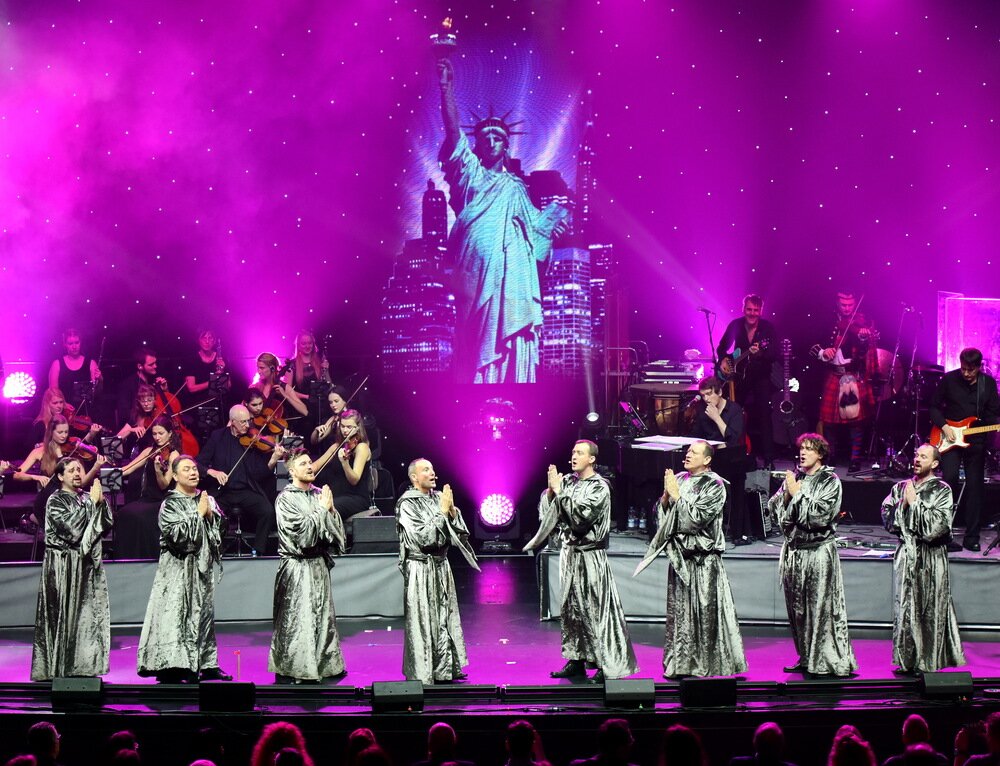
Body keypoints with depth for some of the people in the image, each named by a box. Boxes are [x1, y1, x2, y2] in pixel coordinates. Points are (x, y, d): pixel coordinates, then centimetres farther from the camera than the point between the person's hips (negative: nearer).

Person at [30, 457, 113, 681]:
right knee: (64, 614, -5)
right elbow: (70, 526, -18)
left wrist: (101, 502, -8)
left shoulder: (87, 498, 13)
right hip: (63, 564, -5)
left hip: (87, 563, 5)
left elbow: (106, 524, 6)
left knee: (89, 613, 2)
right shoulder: (55, 501, -3)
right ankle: (58, 668, -1)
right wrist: (92, 503, -13)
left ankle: (84, 665, 8)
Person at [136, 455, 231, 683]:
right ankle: (173, 667, -12)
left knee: (204, 611, 8)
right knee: (176, 614, -11)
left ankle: (206, 665, 13)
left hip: (202, 565, 6)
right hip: (179, 568, -6)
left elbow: (217, 530, 11)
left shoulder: (207, 500, 12)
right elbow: (178, 534, -17)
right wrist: (198, 514, -12)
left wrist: (210, 514, -7)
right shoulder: (170, 504, -6)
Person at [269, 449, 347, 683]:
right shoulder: (286, 499, -7)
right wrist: (322, 508, -10)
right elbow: (302, 531, -16)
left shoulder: (318, 494, 10)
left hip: (318, 564, 6)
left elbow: (337, 528, 11)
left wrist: (330, 509, -6)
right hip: (297, 567, -6)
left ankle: (326, 665, 18)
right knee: (297, 618, -6)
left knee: (323, 615, 10)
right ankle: (296, 671, 0)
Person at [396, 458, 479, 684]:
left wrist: (452, 510, -10)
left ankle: (444, 669, 20)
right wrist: (442, 512, -15)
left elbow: (460, 530, 7)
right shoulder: (407, 503, -10)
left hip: (441, 566, 7)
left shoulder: (438, 497, 8)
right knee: (422, 623, -4)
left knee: (445, 618, 11)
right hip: (420, 569, -7)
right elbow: (422, 537, -18)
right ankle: (421, 675, 2)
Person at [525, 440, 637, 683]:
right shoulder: (568, 482, 8)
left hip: (591, 556, -6)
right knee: (571, 608, 10)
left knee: (596, 609, -6)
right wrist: (550, 489, -10)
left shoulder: (599, 487, -10)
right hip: (569, 552, 7)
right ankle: (576, 660, 17)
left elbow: (581, 515, -20)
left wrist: (559, 491, -15)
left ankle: (609, 665, -3)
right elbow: (547, 510, 7)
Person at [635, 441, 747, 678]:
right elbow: (663, 512, 10)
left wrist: (677, 495, -12)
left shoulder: (714, 485, -6)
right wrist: (666, 494, -7)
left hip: (703, 556, -6)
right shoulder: (680, 480, 12)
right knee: (679, 610, 6)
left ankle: (708, 664, 1)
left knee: (705, 611, -5)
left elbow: (698, 517, -15)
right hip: (680, 554, 6)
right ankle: (681, 663, 12)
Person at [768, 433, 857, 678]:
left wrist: (798, 494, -11)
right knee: (797, 609, 9)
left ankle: (828, 661, -2)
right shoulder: (793, 478, 12)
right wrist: (787, 493, -8)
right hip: (793, 549, 6)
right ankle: (806, 659, 18)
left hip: (819, 550, -6)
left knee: (821, 608, -7)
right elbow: (773, 507, 8)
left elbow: (820, 515, -14)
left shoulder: (830, 481, -4)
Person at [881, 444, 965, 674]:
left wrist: (914, 502, -11)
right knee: (906, 607, 4)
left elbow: (936, 525, -14)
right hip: (907, 554, 4)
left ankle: (931, 661, 4)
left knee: (931, 610, -2)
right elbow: (887, 518, 5)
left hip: (932, 557, -4)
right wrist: (903, 504, -9)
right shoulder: (901, 487, 10)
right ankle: (908, 661, 11)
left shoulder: (942, 490, -3)